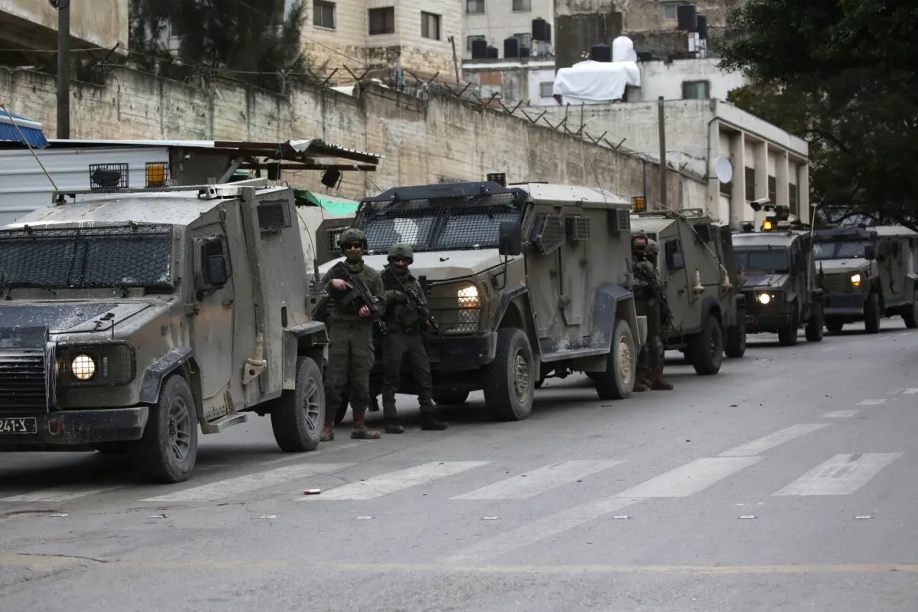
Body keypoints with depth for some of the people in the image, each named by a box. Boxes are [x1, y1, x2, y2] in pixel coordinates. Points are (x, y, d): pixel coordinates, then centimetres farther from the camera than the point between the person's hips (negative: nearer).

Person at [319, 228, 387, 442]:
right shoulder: (334, 273, 9)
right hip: (338, 330, -2)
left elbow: (382, 304, 10)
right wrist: (331, 285, -14)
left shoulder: (372, 276, 13)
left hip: (362, 332, 2)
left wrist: (371, 309, -11)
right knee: (333, 381, -6)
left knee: (361, 382, 3)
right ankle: (328, 427, -2)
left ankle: (359, 427, 11)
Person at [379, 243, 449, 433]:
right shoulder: (383, 280, 1)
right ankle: (391, 421, -5)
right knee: (391, 378, -5)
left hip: (414, 336, 6)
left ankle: (428, 417, 10)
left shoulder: (414, 283, 18)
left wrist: (426, 320, -1)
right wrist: (393, 295, -22)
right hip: (394, 334, -6)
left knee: (424, 376, 4)